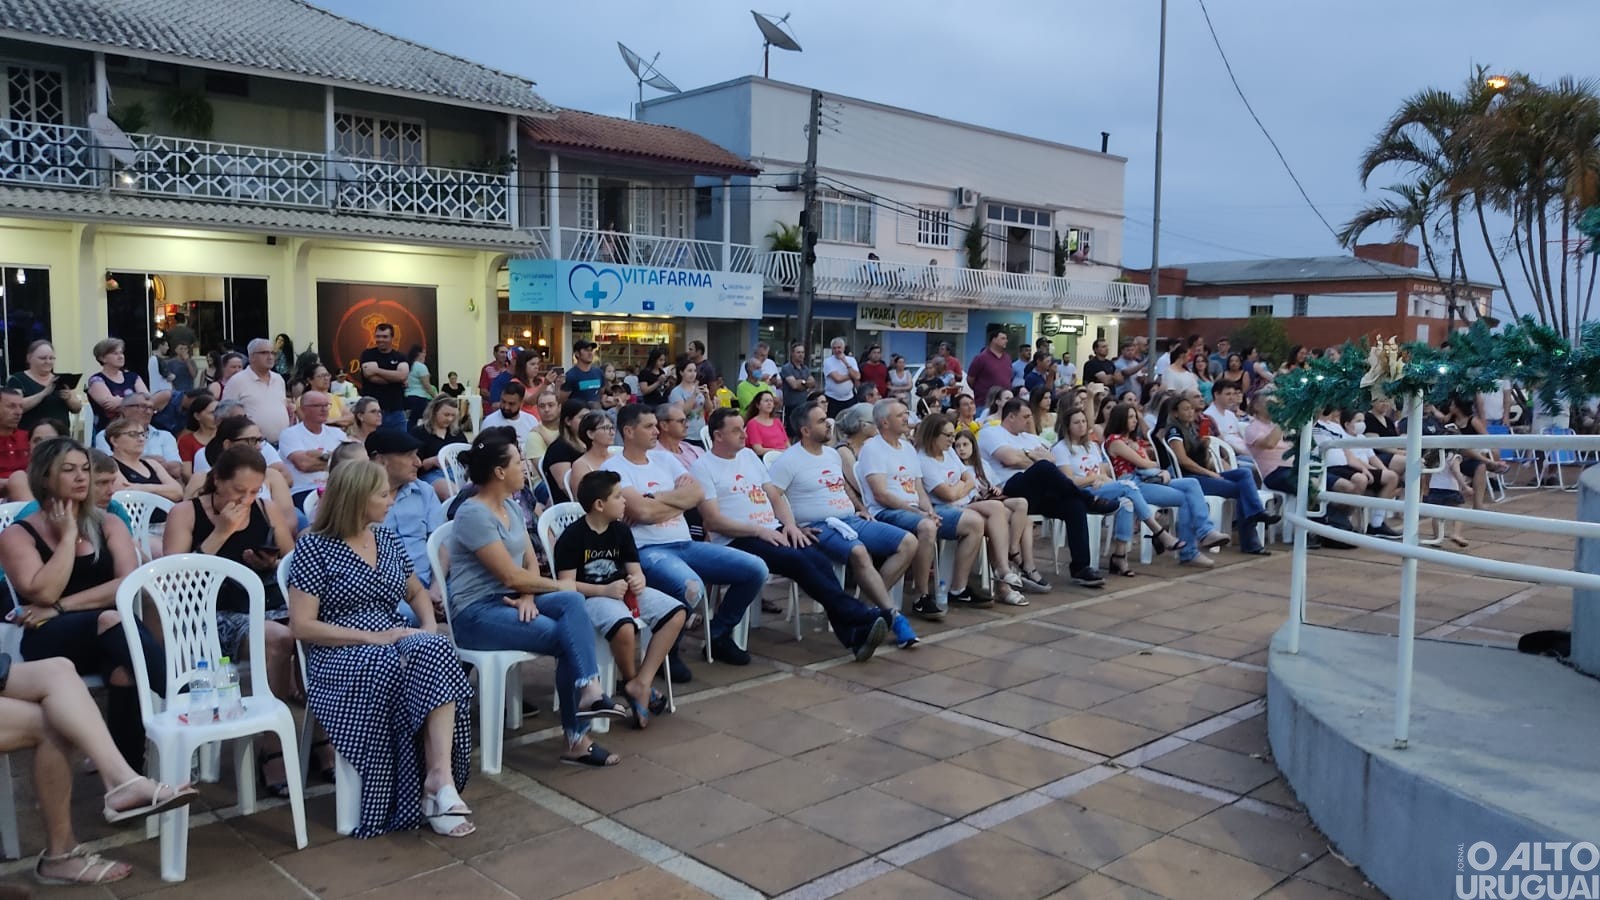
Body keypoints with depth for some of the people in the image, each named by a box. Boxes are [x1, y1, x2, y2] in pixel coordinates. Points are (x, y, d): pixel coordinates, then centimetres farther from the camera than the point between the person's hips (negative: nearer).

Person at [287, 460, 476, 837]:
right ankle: (437, 784, -28)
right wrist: (372, 637, -18)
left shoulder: (386, 539, 14)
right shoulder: (314, 547, -4)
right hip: (339, 654, -4)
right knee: (395, 667, -34)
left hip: (395, 644, 5)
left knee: (437, 650, -30)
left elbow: (417, 593, 25)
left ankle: (441, 775, -38)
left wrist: (429, 627, 2)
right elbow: (301, 626, -10)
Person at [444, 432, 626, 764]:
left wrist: (528, 596, -12)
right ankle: (577, 739, -19)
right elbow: (510, 576, -19)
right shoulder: (474, 514, -16)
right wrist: (562, 586, -7)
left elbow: (531, 562, 10)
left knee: (573, 602, -22)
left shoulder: (511, 506, 12)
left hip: (511, 601, 8)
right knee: (569, 637, -24)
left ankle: (589, 691, -29)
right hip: (476, 614, -7)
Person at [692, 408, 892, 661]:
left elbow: (775, 497, 21)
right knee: (799, 561, -29)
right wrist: (759, 530, -16)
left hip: (774, 532, 6)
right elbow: (713, 521, -9)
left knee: (819, 559, -21)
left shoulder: (749, 456, 21)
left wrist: (790, 525, 0)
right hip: (736, 541, -6)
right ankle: (860, 616, -26)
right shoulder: (702, 467, 0)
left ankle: (853, 635, -28)